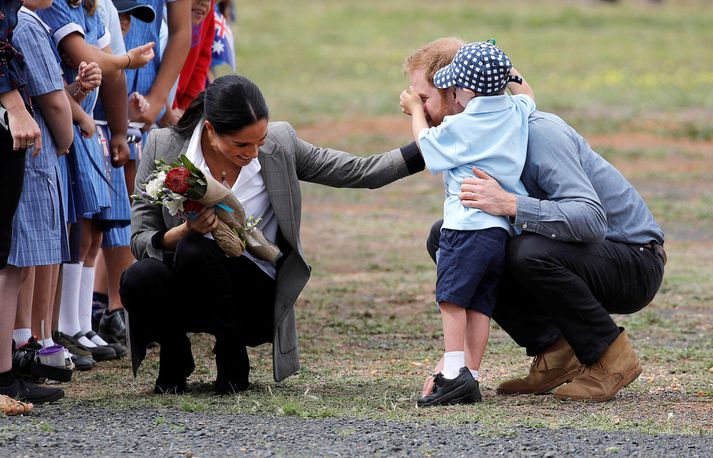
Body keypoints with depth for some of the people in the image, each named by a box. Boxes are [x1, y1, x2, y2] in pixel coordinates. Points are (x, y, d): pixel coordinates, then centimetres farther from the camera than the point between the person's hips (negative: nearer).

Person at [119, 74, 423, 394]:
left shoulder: (279, 144, -5)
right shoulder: (163, 147, -7)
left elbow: (357, 172, 1)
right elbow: (140, 240, -6)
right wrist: (183, 232, -27)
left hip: (256, 294, -1)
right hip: (184, 294, 1)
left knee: (194, 252, -32)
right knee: (139, 280, -32)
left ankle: (232, 356, -7)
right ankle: (175, 355, 2)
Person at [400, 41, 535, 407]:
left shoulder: (459, 126, -6)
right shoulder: (517, 113, 10)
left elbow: (425, 142, 15)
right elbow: (527, 95, 36)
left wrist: (416, 109, 32)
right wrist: (501, 69, 44)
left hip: (467, 224, -7)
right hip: (503, 229, 7)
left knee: (452, 298, -8)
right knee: (480, 305, 8)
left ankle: (454, 372, -18)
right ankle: (471, 377, 4)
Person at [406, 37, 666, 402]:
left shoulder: (538, 132, -25)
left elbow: (592, 218, -36)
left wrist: (509, 205, -45)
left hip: (635, 262, -8)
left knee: (530, 252, -37)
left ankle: (611, 357, -14)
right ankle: (554, 351, 0)